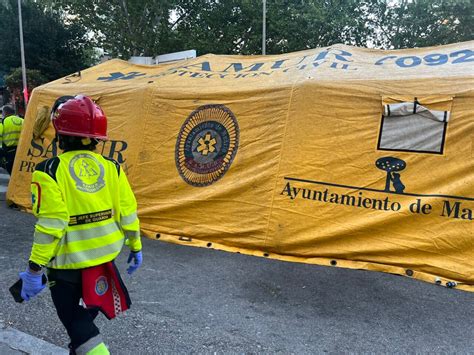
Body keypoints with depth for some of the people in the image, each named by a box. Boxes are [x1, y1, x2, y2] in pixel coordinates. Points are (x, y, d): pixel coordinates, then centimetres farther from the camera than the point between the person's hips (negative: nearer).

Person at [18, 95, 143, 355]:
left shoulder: (50, 171, -16)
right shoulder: (111, 167, -4)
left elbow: (50, 225, -21)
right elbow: (128, 213, -2)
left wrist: (35, 268, -12)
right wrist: (135, 247, 10)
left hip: (68, 262, -5)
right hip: (104, 256, 5)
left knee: (73, 319, 12)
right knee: (87, 309, 28)